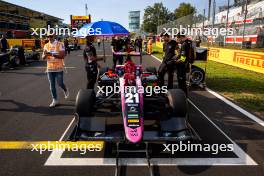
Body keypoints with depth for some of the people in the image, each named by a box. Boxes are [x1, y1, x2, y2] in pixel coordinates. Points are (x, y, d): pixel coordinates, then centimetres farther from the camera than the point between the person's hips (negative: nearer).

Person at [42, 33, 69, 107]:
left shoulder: (60, 44, -6)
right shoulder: (46, 45, 8)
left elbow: (62, 56, -16)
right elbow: (43, 58, 6)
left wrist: (51, 54, -25)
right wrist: (45, 54, -17)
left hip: (58, 68, -4)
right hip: (50, 68, 4)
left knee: (60, 83, 3)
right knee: (52, 85, 6)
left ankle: (66, 90, 36)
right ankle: (55, 100, 17)